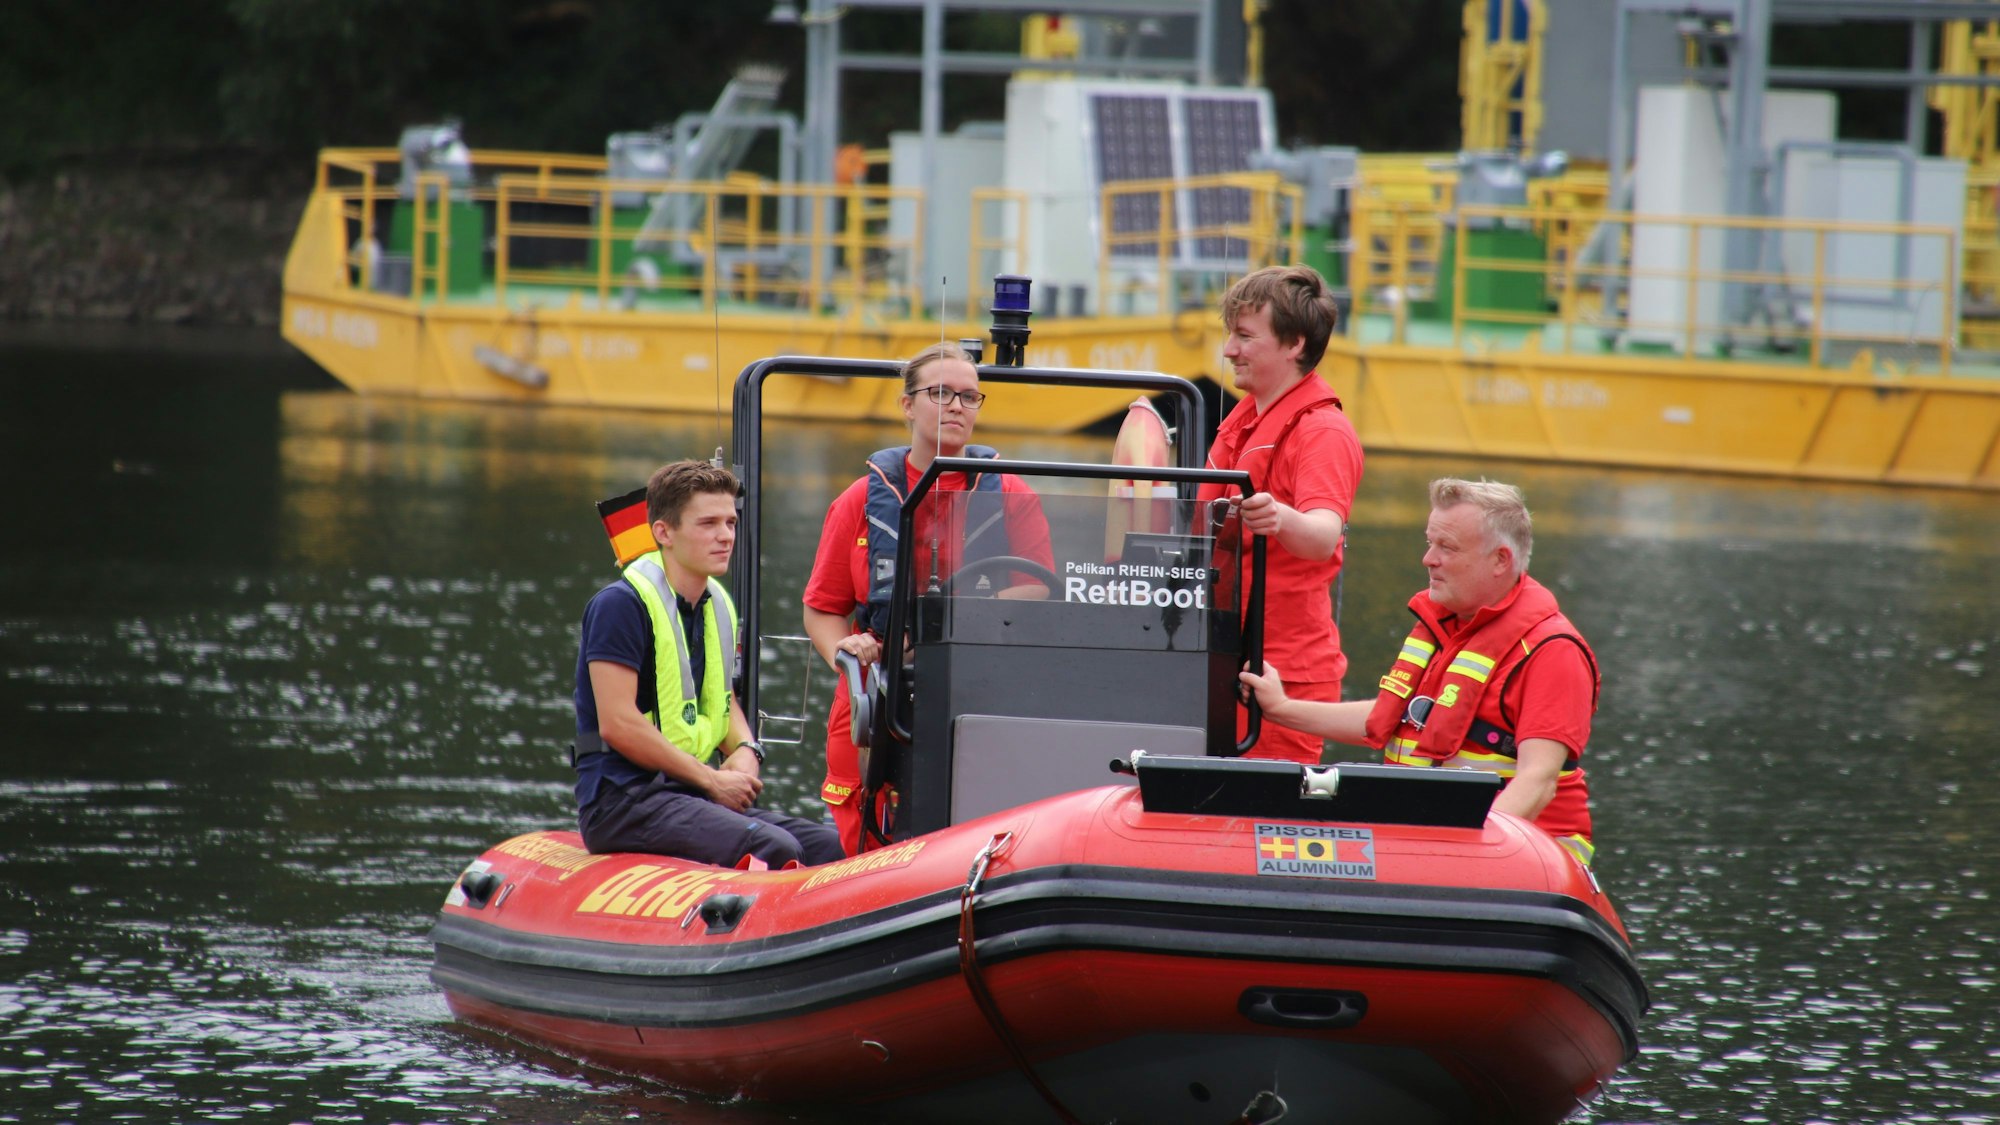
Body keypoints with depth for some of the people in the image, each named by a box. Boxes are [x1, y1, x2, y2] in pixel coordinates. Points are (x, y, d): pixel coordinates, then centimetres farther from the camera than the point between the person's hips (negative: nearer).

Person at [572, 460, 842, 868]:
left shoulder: (718, 605, 16)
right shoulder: (621, 605, -11)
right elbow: (618, 724, -18)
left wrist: (745, 751, 5)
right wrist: (712, 780, -13)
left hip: (691, 795, 8)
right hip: (623, 798, -8)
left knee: (829, 846, -9)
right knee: (775, 849, -28)